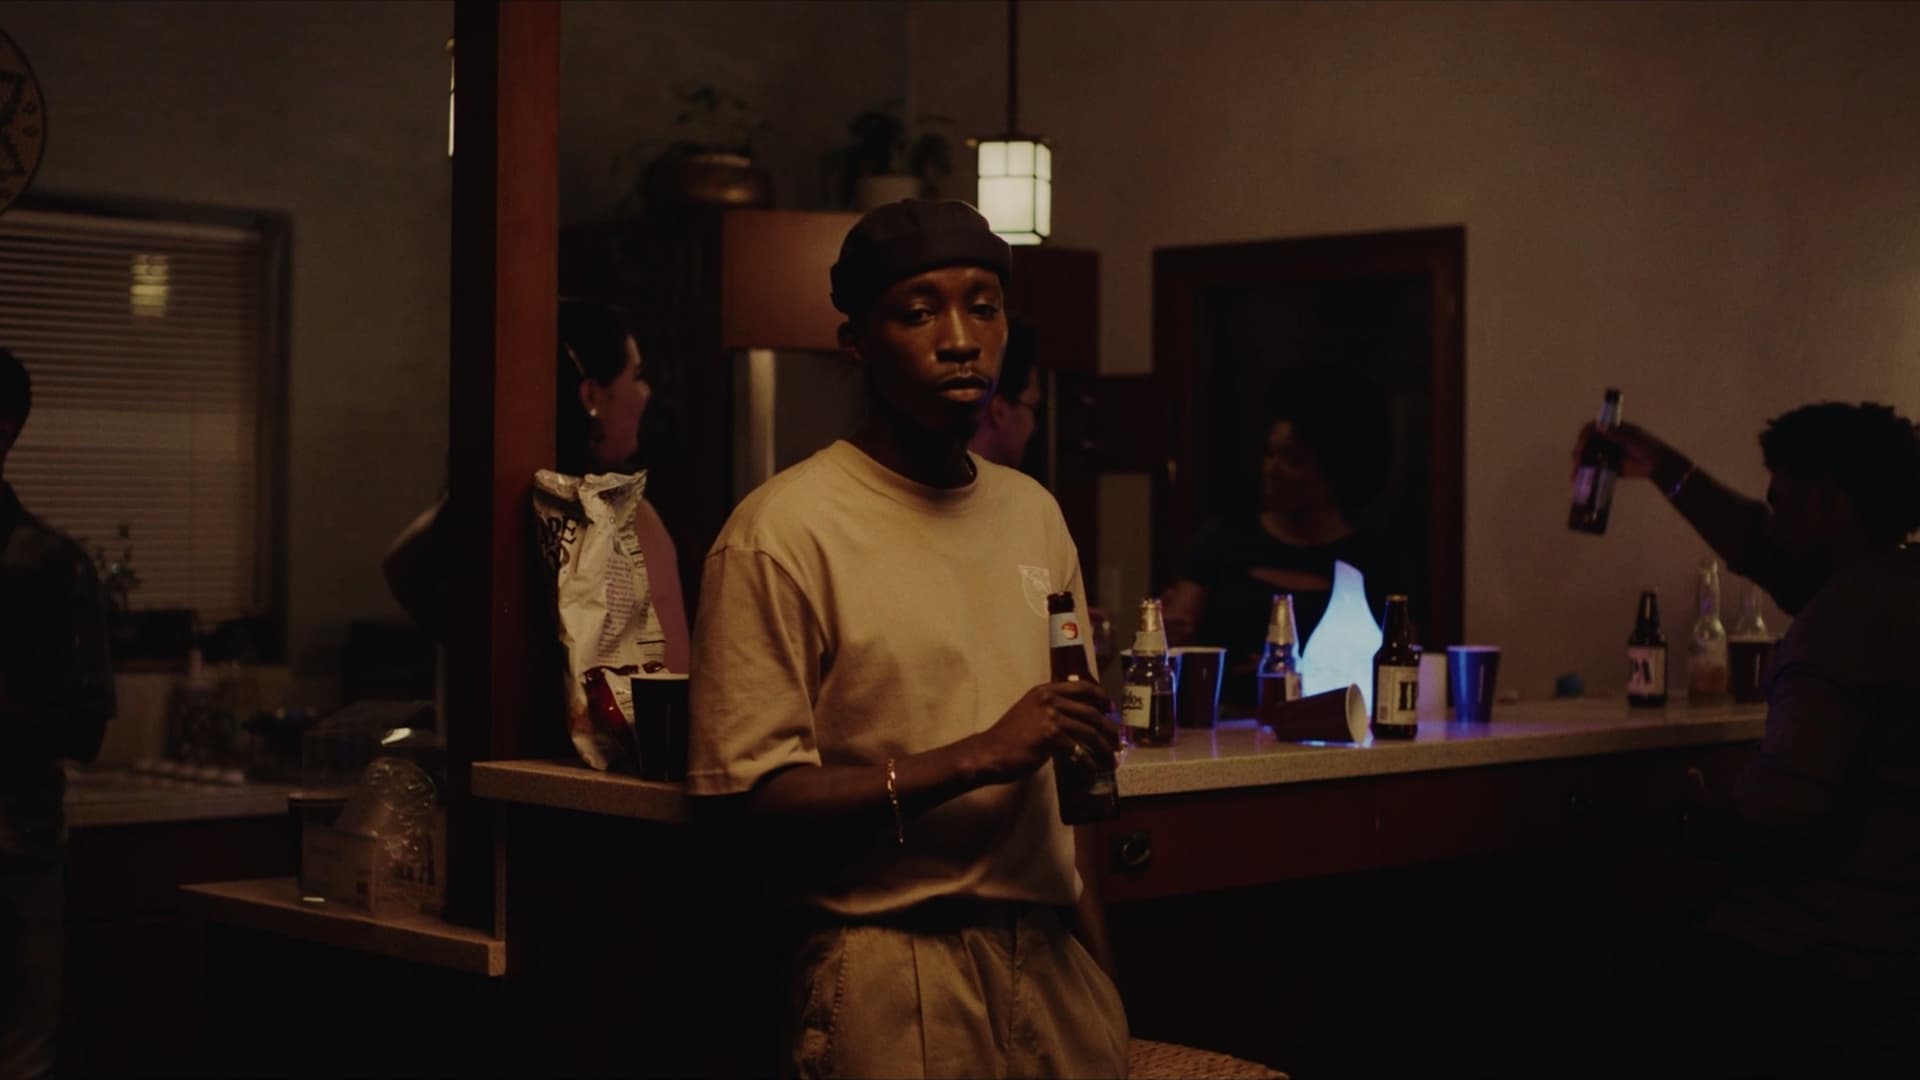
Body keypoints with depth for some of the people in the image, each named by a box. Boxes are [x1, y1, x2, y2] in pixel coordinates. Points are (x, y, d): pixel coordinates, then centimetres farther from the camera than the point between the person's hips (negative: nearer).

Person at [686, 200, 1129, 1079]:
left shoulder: (1035, 513, 11)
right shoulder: (781, 530, -10)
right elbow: (746, 796, -15)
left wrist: (1100, 972, 7)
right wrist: (976, 758, -21)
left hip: (1053, 960, 6)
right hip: (894, 979, -5)